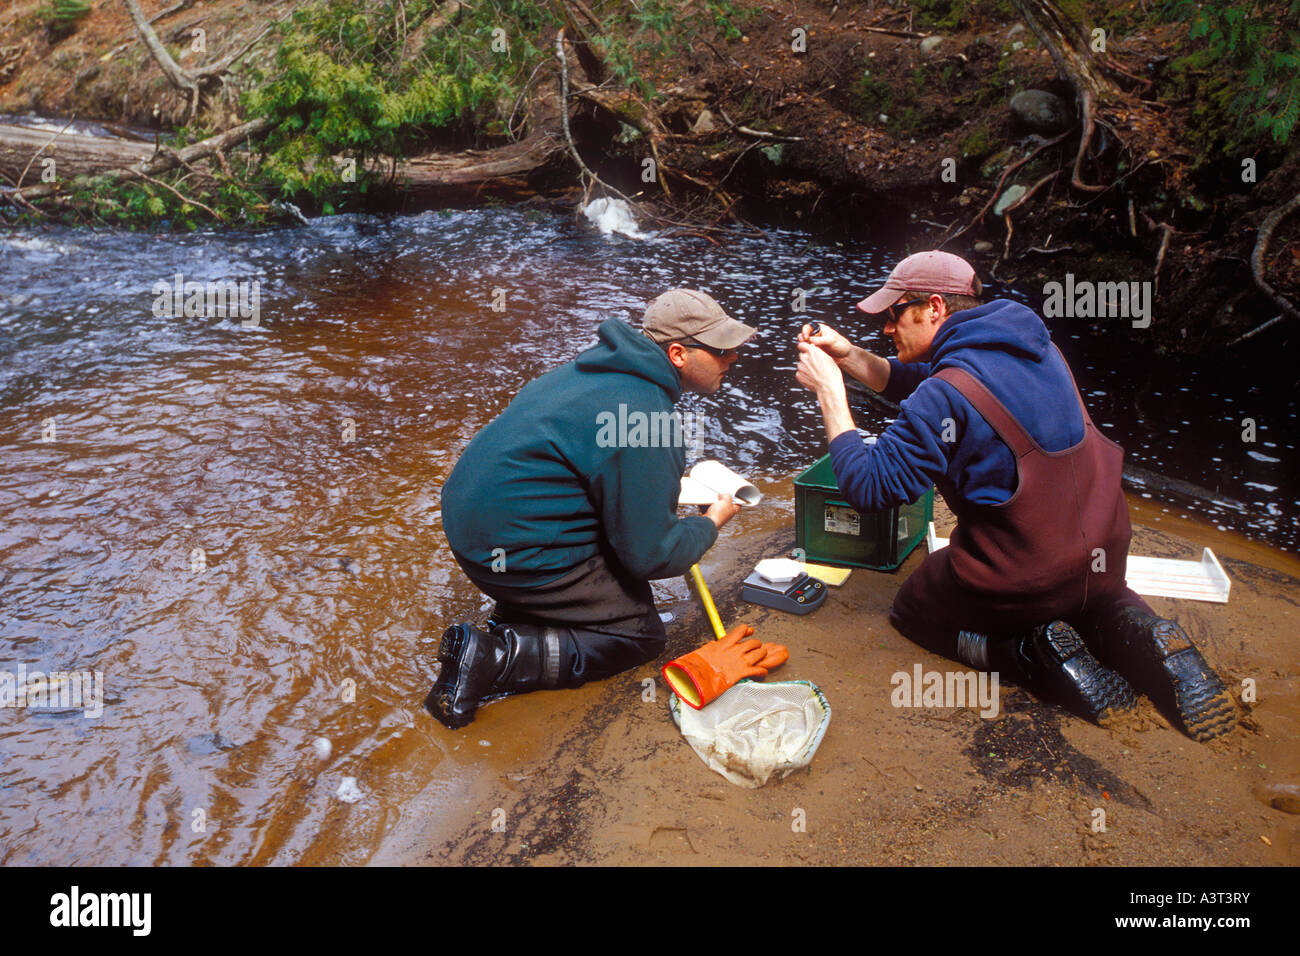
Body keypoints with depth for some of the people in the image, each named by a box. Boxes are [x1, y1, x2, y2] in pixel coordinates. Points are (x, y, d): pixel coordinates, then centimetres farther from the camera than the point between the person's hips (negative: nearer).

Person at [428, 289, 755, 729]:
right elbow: (650, 556, -19)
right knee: (641, 635, 2)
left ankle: (514, 615, 13)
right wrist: (712, 522, -1)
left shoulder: (607, 363, 5)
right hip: (513, 553, -9)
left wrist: (671, 485, 12)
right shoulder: (642, 418, -25)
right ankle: (492, 656, -9)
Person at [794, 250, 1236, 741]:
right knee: (1094, 597, 42)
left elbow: (868, 487, -17)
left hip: (1017, 583, -7)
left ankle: (1038, 654, -3)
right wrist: (849, 356, 6)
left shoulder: (947, 396, -23)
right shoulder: (1029, 344, 3)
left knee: (910, 611, 22)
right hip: (1105, 557, 7)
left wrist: (829, 391, -12)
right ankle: (1137, 636, 7)